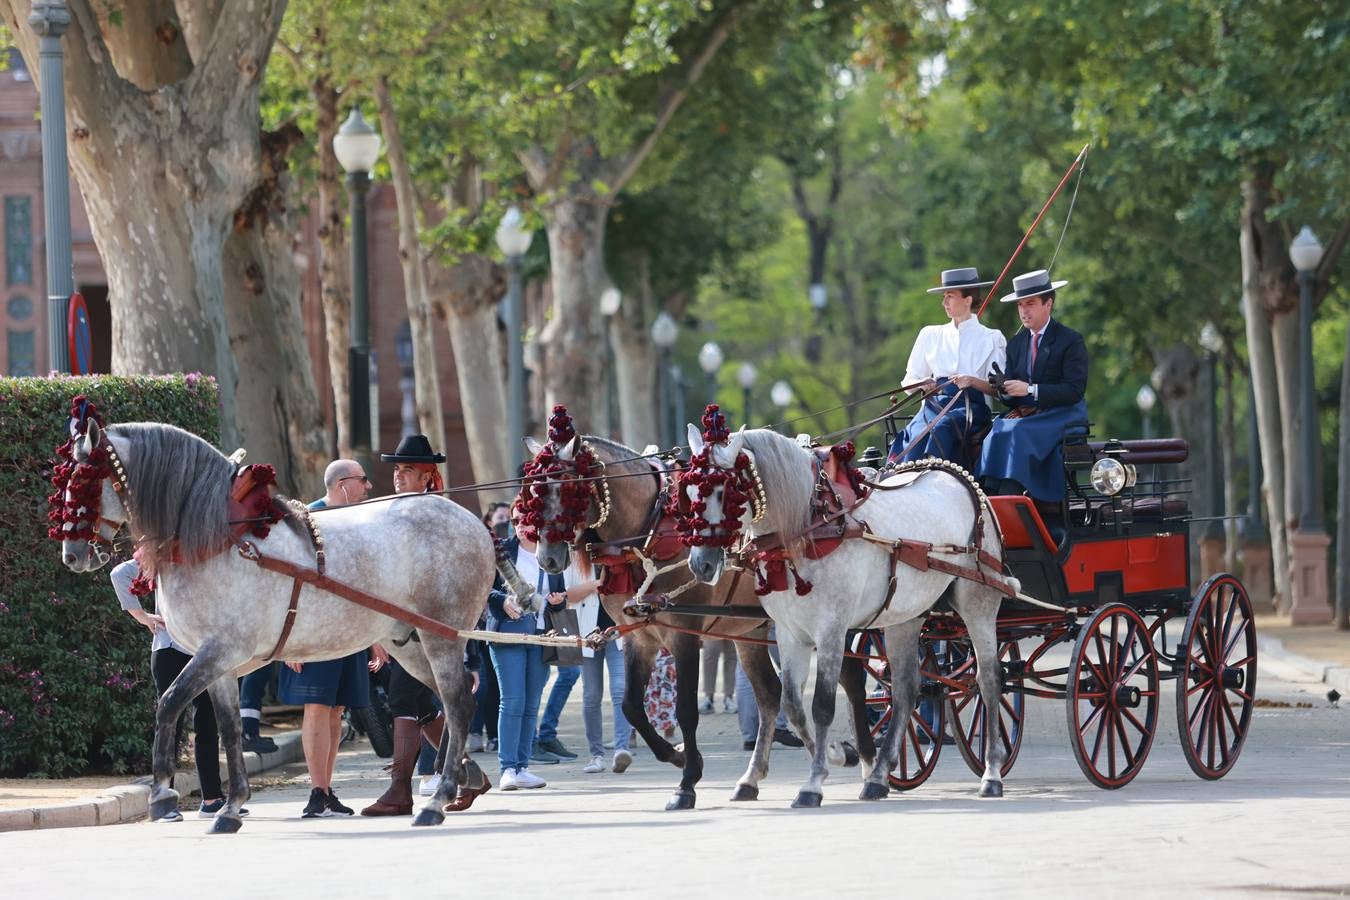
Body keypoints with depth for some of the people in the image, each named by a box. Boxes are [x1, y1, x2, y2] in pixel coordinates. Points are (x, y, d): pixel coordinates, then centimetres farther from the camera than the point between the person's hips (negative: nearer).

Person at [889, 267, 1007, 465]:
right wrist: (923, 385, -2)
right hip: (934, 403, 3)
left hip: (971, 405, -3)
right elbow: (909, 383, 22)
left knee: (942, 427, -37)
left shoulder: (991, 339, 12)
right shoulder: (930, 335, 23)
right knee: (917, 433, -32)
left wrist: (973, 381, -15)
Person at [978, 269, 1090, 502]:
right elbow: (1009, 396, 16)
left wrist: (1030, 390, -20)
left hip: (1061, 414, -5)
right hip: (1023, 413, 5)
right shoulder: (1016, 344, 17)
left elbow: (1074, 391, -12)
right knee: (998, 431, -28)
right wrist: (1005, 390, -10)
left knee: (1017, 432, -34)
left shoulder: (1071, 341, -2)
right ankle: (991, 495, -41)